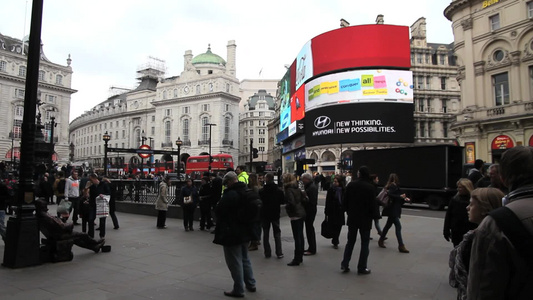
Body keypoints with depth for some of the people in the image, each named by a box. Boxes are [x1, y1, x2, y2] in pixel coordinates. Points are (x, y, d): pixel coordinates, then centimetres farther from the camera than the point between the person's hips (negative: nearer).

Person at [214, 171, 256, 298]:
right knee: (245, 259, 22)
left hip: (231, 233, -9)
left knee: (235, 262, 3)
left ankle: (239, 290, 12)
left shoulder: (230, 195, -24)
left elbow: (218, 211, -18)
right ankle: (250, 284, 31)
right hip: (245, 232, 9)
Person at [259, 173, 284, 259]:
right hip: (275, 214, 1)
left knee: (266, 234, 10)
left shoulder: (261, 191, -13)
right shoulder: (279, 190, -7)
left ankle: (267, 253, 11)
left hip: (265, 214, -1)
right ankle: (279, 253, 8)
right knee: (277, 234, 11)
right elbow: (283, 201, 1)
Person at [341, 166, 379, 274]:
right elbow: (373, 204, -13)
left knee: (350, 242, 15)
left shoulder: (351, 185, -5)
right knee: (365, 243, 8)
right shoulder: (370, 187, -15)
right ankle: (362, 268, 12)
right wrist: (374, 215, 3)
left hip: (352, 218, 3)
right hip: (365, 219, -3)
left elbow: (345, 202, 1)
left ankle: (344, 265, 16)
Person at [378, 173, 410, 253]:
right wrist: (400, 196, -28)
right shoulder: (393, 186, -12)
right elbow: (390, 195, -26)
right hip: (392, 210, -10)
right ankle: (401, 246, -10)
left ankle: (381, 241, 26)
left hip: (393, 210, 10)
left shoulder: (394, 186, 15)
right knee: (398, 227, -10)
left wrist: (404, 199, 9)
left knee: (388, 225, 16)